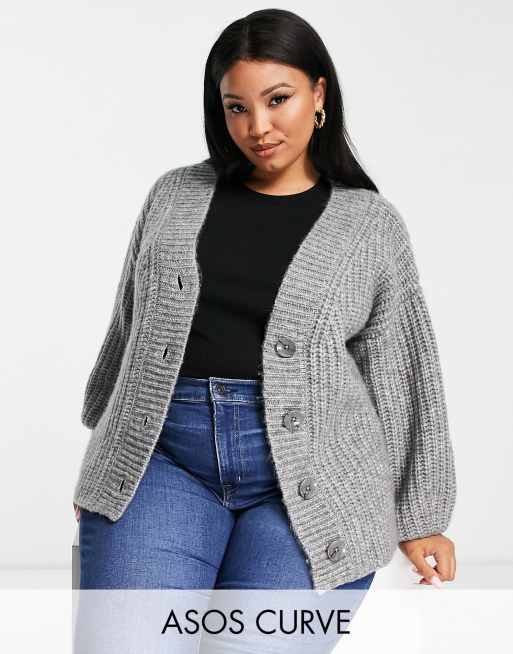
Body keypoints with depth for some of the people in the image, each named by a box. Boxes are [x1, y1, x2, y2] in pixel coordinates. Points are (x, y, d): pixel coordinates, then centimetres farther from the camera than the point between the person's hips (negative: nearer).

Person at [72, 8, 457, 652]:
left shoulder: (371, 225, 5)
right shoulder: (173, 196, 11)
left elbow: (403, 380, 7)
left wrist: (419, 519, 7)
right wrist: (105, 451, 23)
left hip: (306, 477, -1)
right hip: (164, 457, 2)